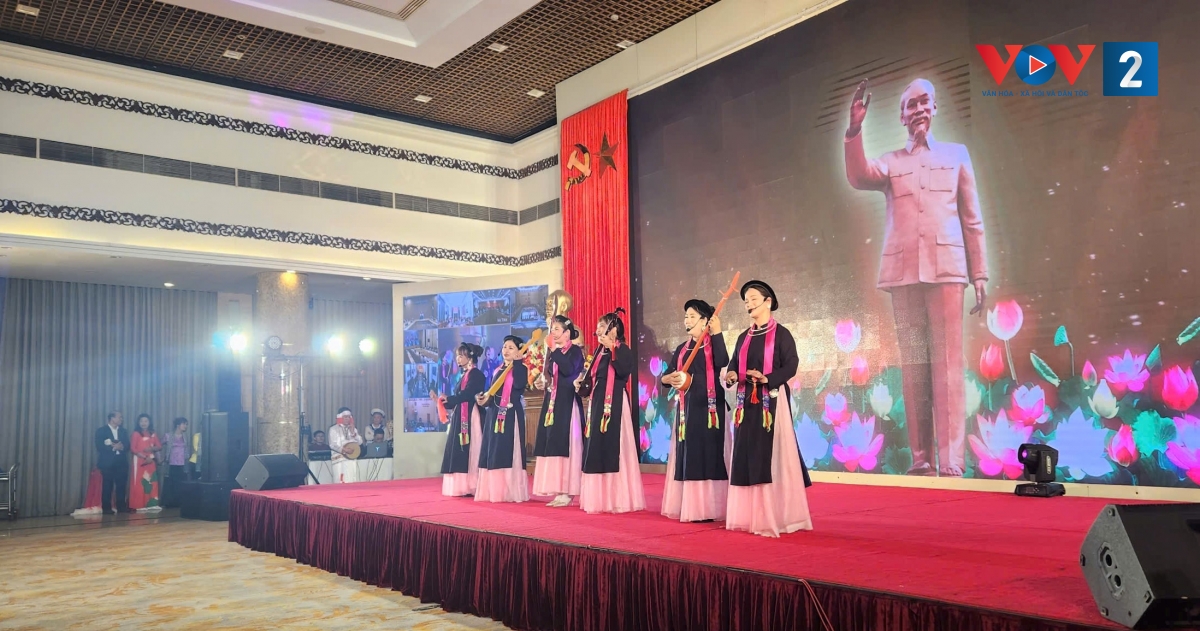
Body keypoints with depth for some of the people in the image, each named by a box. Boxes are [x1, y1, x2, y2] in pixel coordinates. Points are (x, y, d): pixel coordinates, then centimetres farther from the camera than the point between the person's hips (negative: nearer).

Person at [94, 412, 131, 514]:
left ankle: (122, 507, 8)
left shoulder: (123, 431, 16)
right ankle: (106, 508, 3)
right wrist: (113, 447, -18)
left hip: (121, 462, 4)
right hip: (107, 462, -4)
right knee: (107, 486, -2)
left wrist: (121, 446, -13)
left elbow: (127, 445, 8)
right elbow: (100, 447, -10)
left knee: (122, 486, 2)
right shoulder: (101, 431, 0)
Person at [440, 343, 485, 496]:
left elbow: (467, 394, -20)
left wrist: (448, 398, -25)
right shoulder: (464, 375, 20)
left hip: (470, 418, -9)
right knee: (459, 452, 7)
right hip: (460, 418, 9)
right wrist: (444, 402, 8)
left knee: (469, 451, -10)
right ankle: (462, 487, 9)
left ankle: (470, 487, -9)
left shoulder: (475, 374, -7)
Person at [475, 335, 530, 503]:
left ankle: (511, 492, -5)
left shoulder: (521, 369, -2)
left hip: (512, 415, -7)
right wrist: (485, 399, -2)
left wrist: (517, 362, -18)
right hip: (495, 414, 7)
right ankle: (494, 491, 12)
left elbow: (519, 384, -23)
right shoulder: (498, 370, 18)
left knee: (510, 453, -8)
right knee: (494, 453, 7)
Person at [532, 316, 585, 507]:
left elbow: (569, 370, -23)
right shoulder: (554, 353, 17)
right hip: (552, 403, 8)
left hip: (567, 405, -8)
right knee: (553, 446, 6)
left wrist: (555, 350, -18)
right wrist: (543, 382, 5)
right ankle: (558, 491, 10)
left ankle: (567, 492, -6)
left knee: (565, 446, -9)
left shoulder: (575, 351, -5)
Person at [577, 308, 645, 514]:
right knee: (597, 449, 9)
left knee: (614, 449, -9)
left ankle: (618, 499, -3)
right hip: (598, 403, 9)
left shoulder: (623, 350, -6)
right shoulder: (600, 352, 16)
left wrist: (612, 348, -22)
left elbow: (623, 371, -24)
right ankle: (600, 498, 15)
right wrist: (583, 380, 3)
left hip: (615, 404, -9)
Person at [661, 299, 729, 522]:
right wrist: (671, 379, -9)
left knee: (707, 453, -8)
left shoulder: (713, 344, -1)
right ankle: (688, 506, 10)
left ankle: (707, 508, -6)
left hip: (708, 405, -6)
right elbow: (665, 376, 14)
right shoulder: (682, 348, 16)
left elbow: (722, 362, -22)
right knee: (687, 454, 5)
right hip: (686, 406, 6)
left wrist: (717, 333, -24)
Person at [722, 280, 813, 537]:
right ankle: (750, 515, 9)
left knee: (772, 456, -8)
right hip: (747, 403, 6)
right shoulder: (744, 337, 17)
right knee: (748, 455, 4)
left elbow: (791, 365, -11)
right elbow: (734, 365, 13)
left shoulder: (781, 333, -1)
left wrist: (767, 379, -24)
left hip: (772, 401, -6)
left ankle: (776, 517, -4)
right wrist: (731, 376, -9)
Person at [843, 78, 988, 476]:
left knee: (946, 361, -8)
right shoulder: (891, 161, 18)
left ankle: (951, 461, -10)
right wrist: (854, 130, -18)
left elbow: (972, 220, 12)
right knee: (913, 364, 0)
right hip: (903, 270, 1)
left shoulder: (956, 154, 17)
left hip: (946, 267, -1)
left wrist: (980, 274, 5)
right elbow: (859, 177, -6)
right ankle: (920, 459, 3)